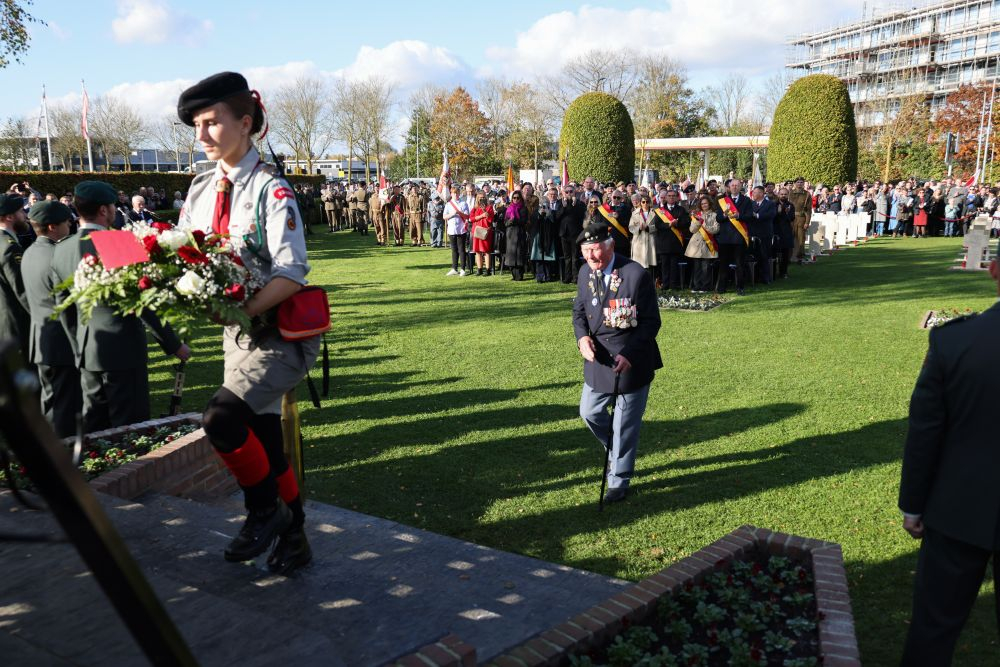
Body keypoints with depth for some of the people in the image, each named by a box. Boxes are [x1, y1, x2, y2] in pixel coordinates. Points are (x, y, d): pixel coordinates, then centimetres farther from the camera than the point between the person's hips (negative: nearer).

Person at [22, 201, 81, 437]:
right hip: (63, 340, -10)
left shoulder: (29, 254, 10)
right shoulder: (57, 256, -20)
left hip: (40, 339, 10)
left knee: (50, 401, 20)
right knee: (66, 404, -2)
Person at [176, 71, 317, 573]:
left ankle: (264, 512, 3)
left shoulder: (270, 189, -15)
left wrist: (235, 311, -31)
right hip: (237, 332, 7)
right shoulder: (201, 190, 7)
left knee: (221, 419, -23)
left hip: (280, 333, -7)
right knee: (265, 445, 13)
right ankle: (293, 539, 29)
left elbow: (292, 274, -23)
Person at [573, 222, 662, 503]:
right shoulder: (585, 272, 0)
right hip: (598, 357, 6)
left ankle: (619, 480, 23)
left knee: (625, 423, 5)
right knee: (589, 412, 14)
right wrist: (582, 337, -10)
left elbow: (651, 321, -14)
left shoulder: (637, 275, -19)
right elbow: (579, 309, 11)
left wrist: (630, 354, -24)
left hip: (632, 361, -6)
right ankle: (619, 451, 42)